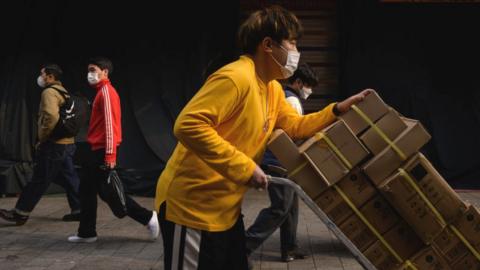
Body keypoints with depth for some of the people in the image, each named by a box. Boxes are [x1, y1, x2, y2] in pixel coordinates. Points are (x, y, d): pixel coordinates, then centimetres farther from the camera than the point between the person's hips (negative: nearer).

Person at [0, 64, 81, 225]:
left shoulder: (49, 92, -12)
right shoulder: (63, 92, 18)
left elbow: (51, 117, -26)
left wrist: (42, 139, -16)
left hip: (54, 145, -9)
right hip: (66, 143, 9)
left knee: (39, 181, -3)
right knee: (69, 178, 11)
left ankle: (20, 214, 5)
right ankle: (78, 210, 12)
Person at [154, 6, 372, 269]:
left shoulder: (272, 89, 11)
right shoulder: (235, 78, -22)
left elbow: (296, 126, 22)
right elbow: (188, 126, -30)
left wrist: (339, 109, 8)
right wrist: (245, 168, -29)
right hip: (192, 208, -10)